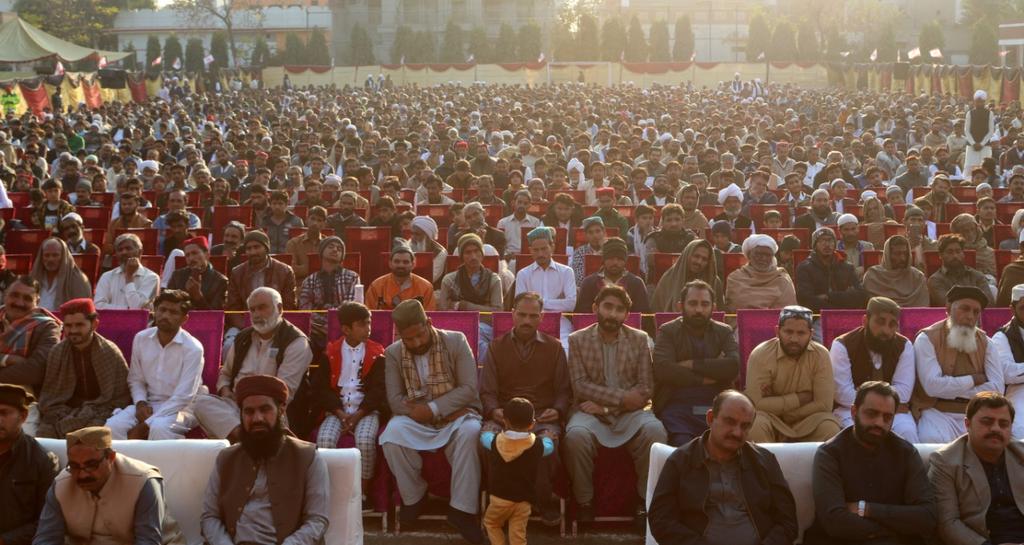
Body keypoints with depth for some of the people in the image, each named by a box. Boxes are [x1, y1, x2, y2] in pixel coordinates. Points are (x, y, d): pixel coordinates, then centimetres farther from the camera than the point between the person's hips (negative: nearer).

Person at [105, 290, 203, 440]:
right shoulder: (141, 339, 3)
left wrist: (144, 427, -20)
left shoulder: (193, 348, -13)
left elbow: (183, 396, -17)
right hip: (148, 404, 4)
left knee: (159, 427, -37)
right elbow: (136, 379, 13)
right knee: (114, 425, -24)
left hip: (180, 407, -4)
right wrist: (140, 403, -10)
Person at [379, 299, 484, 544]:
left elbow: (469, 389, -11)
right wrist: (421, 412, -20)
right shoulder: (393, 353, 3)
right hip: (416, 419, 2)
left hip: (456, 414, -1)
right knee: (392, 432, -31)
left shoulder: (456, 341, -4)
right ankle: (414, 496, -10)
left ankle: (462, 509, -27)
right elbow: (395, 400, -4)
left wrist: (434, 409, -22)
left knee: (470, 432, -36)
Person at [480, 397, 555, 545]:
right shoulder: (538, 445, -10)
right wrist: (546, 437, 34)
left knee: (491, 523, 25)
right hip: (523, 500, 1)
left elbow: (484, 437, 12)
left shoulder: (496, 441, -10)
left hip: (500, 497, -1)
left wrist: (487, 432, 34)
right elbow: (550, 446, 12)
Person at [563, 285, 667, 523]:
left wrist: (606, 405, -12)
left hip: (629, 413, 1)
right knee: (576, 434, -35)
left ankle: (647, 500, -14)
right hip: (591, 412, -1)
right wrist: (622, 396, -17)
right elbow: (580, 386, -6)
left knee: (655, 430, -31)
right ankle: (584, 502, -15)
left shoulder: (640, 339, 6)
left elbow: (646, 388, -1)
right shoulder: (577, 340, 4)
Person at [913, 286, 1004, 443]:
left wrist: (951, 388, -8)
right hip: (937, 412, -3)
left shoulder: (986, 343, 11)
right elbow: (933, 386, -15)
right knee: (934, 440, -34)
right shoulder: (927, 338, -2)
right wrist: (974, 380, -4)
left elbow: (996, 389, -2)